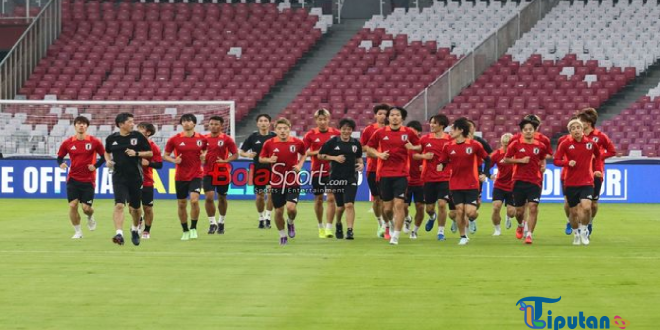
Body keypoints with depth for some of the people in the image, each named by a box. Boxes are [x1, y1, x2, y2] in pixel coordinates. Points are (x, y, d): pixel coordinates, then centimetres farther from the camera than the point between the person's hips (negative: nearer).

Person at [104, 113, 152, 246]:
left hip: (135, 176, 1)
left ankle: (135, 229, 38)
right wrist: (108, 160, 1)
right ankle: (119, 234, -25)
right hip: (119, 177, -1)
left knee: (135, 208, 10)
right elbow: (107, 152, 22)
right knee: (119, 205, -18)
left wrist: (136, 153, -13)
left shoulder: (138, 136, -1)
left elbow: (150, 153, 3)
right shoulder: (111, 138, 3)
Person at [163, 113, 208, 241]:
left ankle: (193, 228, -4)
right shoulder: (174, 139, -3)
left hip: (196, 175, -1)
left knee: (194, 200, -21)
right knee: (181, 204, 5)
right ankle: (185, 231, 22)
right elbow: (165, 155, 5)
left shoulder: (202, 139, 0)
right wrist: (174, 160, -15)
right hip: (180, 177, 1)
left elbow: (205, 151, 17)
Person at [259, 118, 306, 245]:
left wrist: (299, 165, -3)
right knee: (278, 211, 5)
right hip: (277, 182, 1)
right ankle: (282, 235, 27)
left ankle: (290, 222, 17)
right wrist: (269, 160, -15)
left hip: (293, 182, -1)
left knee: (291, 207, -18)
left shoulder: (297, 142, -5)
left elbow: (303, 154, 15)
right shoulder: (269, 143, -6)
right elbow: (261, 158, 7)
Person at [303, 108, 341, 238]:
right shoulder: (311, 134, -2)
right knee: (318, 199, 11)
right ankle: (320, 226, 27)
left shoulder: (336, 133, -1)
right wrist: (316, 152, -14)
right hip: (317, 170, 1)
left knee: (331, 198, -11)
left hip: (332, 170, -1)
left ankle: (328, 228, -11)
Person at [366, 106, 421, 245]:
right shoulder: (380, 133, 3)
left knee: (399, 204, -13)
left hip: (401, 174, -1)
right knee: (387, 207, 6)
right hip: (384, 174, 1)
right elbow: (369, 149, 12)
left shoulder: (409, 132, 2)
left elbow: (420, 147, 11)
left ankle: (395, 236, -10)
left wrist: (412, 147, -10)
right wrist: (379, 154, -6)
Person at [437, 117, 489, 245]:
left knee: (470, 212, -11)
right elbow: (442, 162, 7)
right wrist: (440, 167, -14)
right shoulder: (448, 146, 1)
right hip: (455, 185, 2)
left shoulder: (474, 145, -6)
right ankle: (463, 237, 13)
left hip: (471, 185, -2)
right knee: (459, 211, -1)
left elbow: (487, 159, 4)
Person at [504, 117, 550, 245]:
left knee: (533, 208, -14)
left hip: (535, 182, 0)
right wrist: (520, 160, -11)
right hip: (519, 181, 0)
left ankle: (529, 234, -8)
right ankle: (520, 226, 39)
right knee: (519, 210, 6)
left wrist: (543, 166, 0)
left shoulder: (540, 146, 4)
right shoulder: (516, 144, -1)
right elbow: (506, 159, 2)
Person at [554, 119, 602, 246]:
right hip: (571, 183, 0)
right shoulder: (565, 144, -4)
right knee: (574, 211, 7)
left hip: (587, 182, 0)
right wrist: (567, 162, -23)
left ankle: (584, 231, 4)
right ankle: (576, 234, 31)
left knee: (586, 207, -20)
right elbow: (556, 161, -5)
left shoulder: (591, 143, 0)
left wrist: (598, 170, 10)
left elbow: (598, 156, 20)